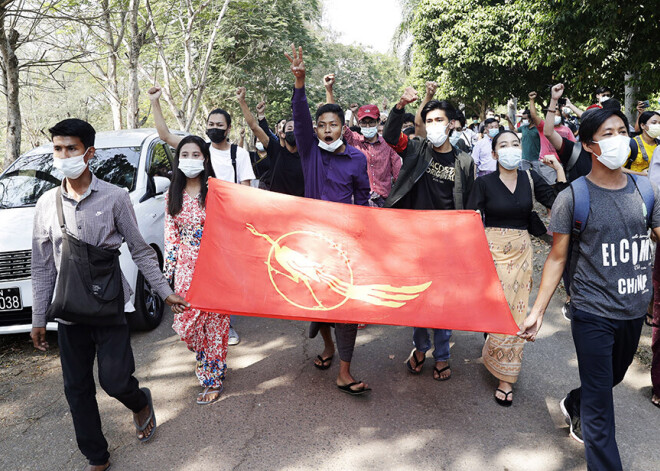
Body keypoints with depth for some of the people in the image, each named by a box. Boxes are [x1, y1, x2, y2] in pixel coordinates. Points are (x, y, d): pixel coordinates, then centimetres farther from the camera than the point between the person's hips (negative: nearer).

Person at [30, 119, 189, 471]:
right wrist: (39, 318, 10)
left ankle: (140, 403, 31)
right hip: (69, 313, 3)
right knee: (77, 389, 8)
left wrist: (165, 292, 0)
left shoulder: (114, 198, -5)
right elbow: (42, 266, 8)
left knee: (115, 380, -6)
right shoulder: (47, 204, 3)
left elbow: (140, 251, 1)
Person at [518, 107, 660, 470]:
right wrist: (537, 311, -11)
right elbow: (557, 258, -7)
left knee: (613, 378, 26)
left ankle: (573, 405, 54)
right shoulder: (573, 197, -10)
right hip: (593, 314, -5)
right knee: (600, 403, 2)